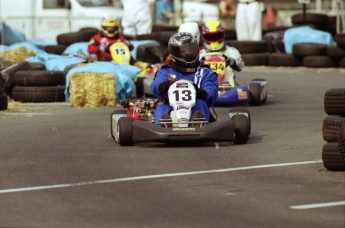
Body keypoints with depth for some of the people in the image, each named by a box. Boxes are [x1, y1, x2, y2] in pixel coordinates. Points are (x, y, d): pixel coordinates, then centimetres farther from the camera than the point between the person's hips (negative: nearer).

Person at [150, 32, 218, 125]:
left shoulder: (205, 73, 24)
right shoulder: (165, 72, 26)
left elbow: (211, 94, 5)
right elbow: (155, 87, 3)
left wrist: (200, 92, -22)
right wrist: (165, 86, -25)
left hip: (194, 110, 0)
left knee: (200, 103, -31)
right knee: (161, 107, -31)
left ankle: (199, 121, -66)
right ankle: (163, 122, -66)